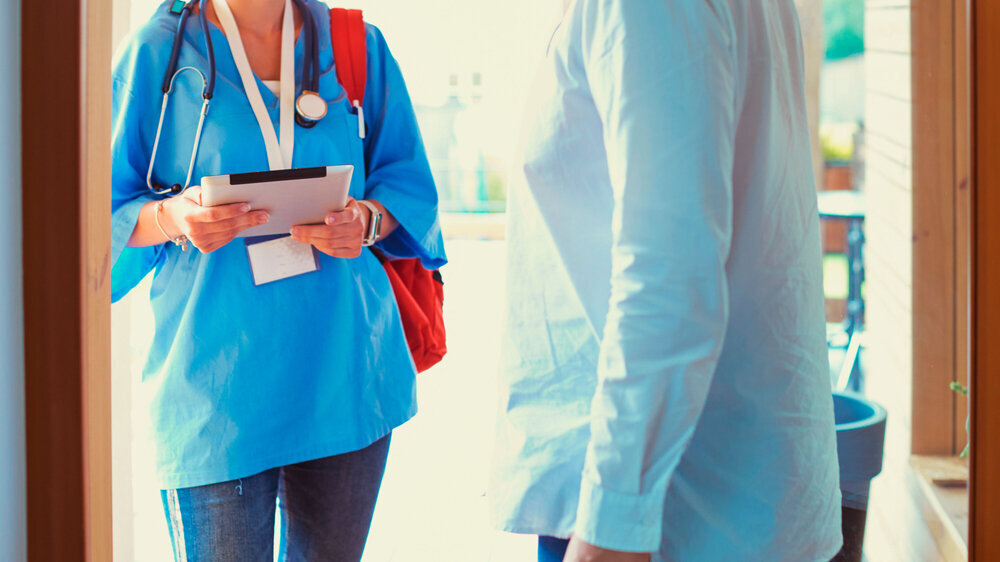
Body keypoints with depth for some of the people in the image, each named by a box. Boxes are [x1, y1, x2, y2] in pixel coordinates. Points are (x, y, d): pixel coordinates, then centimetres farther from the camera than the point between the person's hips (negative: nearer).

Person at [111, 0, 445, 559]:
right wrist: (171, 218, -20)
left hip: (344, 371, 3)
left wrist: (366, 219, -11)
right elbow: (106, 213, 2)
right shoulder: (156, 54, -1)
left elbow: (407, 179, 12)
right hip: (215, 383, -3)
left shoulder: (359, 49, 8)